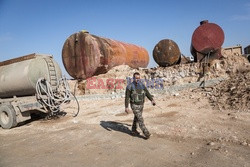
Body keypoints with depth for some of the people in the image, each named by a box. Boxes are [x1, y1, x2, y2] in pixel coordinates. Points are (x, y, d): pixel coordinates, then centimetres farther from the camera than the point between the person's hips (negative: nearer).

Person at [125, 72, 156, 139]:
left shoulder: (141, 85, 1)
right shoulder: (129, 86, -14)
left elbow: (147, 93, -1)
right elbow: (127, 97, -13)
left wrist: (152, 100, -12)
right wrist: (126, 107, -14)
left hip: (141, 105, 6)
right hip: (134, 105, -6)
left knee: (137, 118, 17)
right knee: (140, 119, -9)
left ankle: (134, 130, 34)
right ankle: (146, 133, -2)